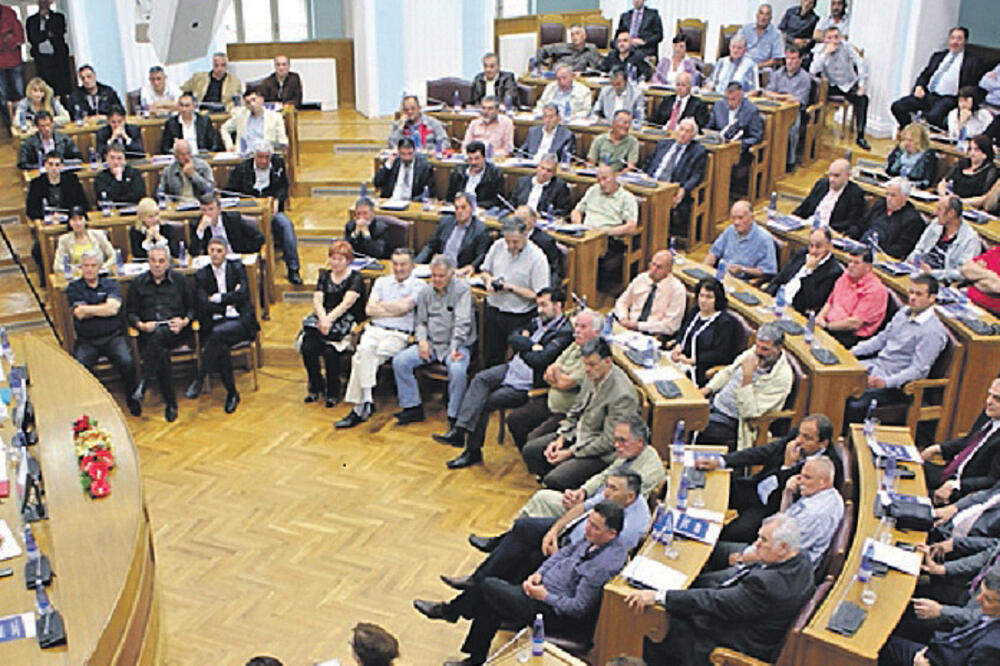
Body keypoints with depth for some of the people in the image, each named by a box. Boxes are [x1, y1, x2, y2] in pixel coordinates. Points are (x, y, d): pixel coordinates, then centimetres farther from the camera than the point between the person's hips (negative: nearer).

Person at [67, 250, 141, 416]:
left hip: (112, 336, 0)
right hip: (86, 341, 0)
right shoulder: (73, 288, 8)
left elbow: (113, 308, -9)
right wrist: (103, 309, -3)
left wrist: (87, 309, -5)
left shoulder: (111, 284, 9)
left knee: (127, 362, -26)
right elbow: (79, 313, -8)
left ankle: (131, 399, -1)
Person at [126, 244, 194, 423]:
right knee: (161, 354, -33)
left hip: (173, 332, -1)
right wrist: (141, 325, -10)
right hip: (148, 334, 1)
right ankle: (170, 403, -24)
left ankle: (143, 384, -39)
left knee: (159, 334, -38)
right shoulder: (138, 283, 14)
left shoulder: (180, 279, 14)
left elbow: (191, 307, 15)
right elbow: (131, 312, 11)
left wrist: (184, 321, -6)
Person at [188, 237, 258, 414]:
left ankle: (199, 379, -28)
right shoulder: (202, 275, 10)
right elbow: (203, 305, -2)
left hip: (241, 321, -1)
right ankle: (232, 394, -17)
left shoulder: (237, 267, 7)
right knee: (221, 348, -32)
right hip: (215, 323, 1)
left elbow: (242, 294, -7)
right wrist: (229, 302, -5)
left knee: (218, 332, -35)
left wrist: (219, 298, -5)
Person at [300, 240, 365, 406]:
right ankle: (316, 387, 1)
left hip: (346, 322, -4)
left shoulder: (355, 278, 0)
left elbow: (346, 303, -13)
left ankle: (333, 392, -8)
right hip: (323, 318, 5)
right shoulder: (325, 276, 17)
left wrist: (329, 319, -25)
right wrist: (323, 318, -15)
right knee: (307, 347, -22)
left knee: (330, 351, -29)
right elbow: (317, 300, 5)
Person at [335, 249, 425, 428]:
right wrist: (394, 310, -1)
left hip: (398, 335, -4)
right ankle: (366, 401, -35)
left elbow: (404, 307, -10)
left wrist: (381, 305, 4)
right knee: (364, 351, -31)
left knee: (362, 359, -29)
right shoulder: (382, 282, 21)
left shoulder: (418, 286, 6)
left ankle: (359, 408, -27)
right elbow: (369, 309, 9)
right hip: (374, 329, 4)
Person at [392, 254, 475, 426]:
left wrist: (454, 348, -25)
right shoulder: (426, 293, 11)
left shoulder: (462, 289, -7)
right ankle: (413, 407, -1)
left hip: (457, 344, -5)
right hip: (431, 343, 5)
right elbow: (420, 321, 16)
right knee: (399, 361, -13)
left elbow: (462, 323, -15)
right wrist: (422, 339, -6)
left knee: (457, 370, -36)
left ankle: (454, 416, -17)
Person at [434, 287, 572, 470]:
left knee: (485, 402, -15)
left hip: (527, 384, -7)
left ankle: (473, 452, -2)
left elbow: (540, 360, -22)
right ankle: (460, 430, -26)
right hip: (512, 367, 8)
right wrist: (532, 346, -9)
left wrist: (522, 349, -5)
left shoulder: (565, 332, -12)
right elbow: (512, 337, 6)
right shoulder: (537, 321, 15)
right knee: (480, 379, -18)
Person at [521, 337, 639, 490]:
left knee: (555, 480, -24)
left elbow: (608, 441, -24)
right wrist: (561, 439, 0)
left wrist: (570, 452, -18)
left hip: (600, 453, -9)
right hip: (578, 432, 9)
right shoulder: (593, 376, -4)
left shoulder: (622, 395, -28)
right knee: (529, 450, 5)